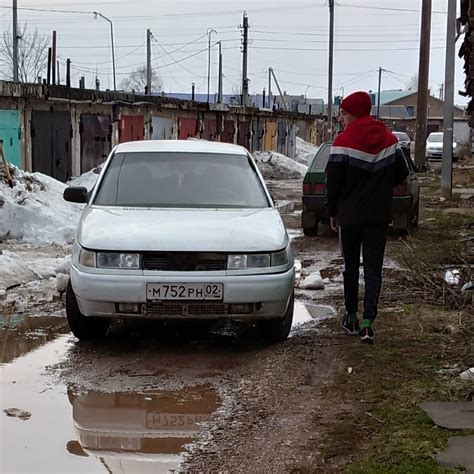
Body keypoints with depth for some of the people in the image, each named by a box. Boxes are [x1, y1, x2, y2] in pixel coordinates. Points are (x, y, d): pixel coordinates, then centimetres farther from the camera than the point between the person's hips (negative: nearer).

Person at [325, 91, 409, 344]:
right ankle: (368, 320, -10)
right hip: (380, 215, 3)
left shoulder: (344, 141, -12)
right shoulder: (389, 140, 2)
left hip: (350, 214, -2)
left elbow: (333, 181, -12)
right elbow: (401, 174, 8)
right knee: (373, 268, 2)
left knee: (351, 266, 12)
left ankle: (351, 316, 19)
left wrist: (332, 212, 1)